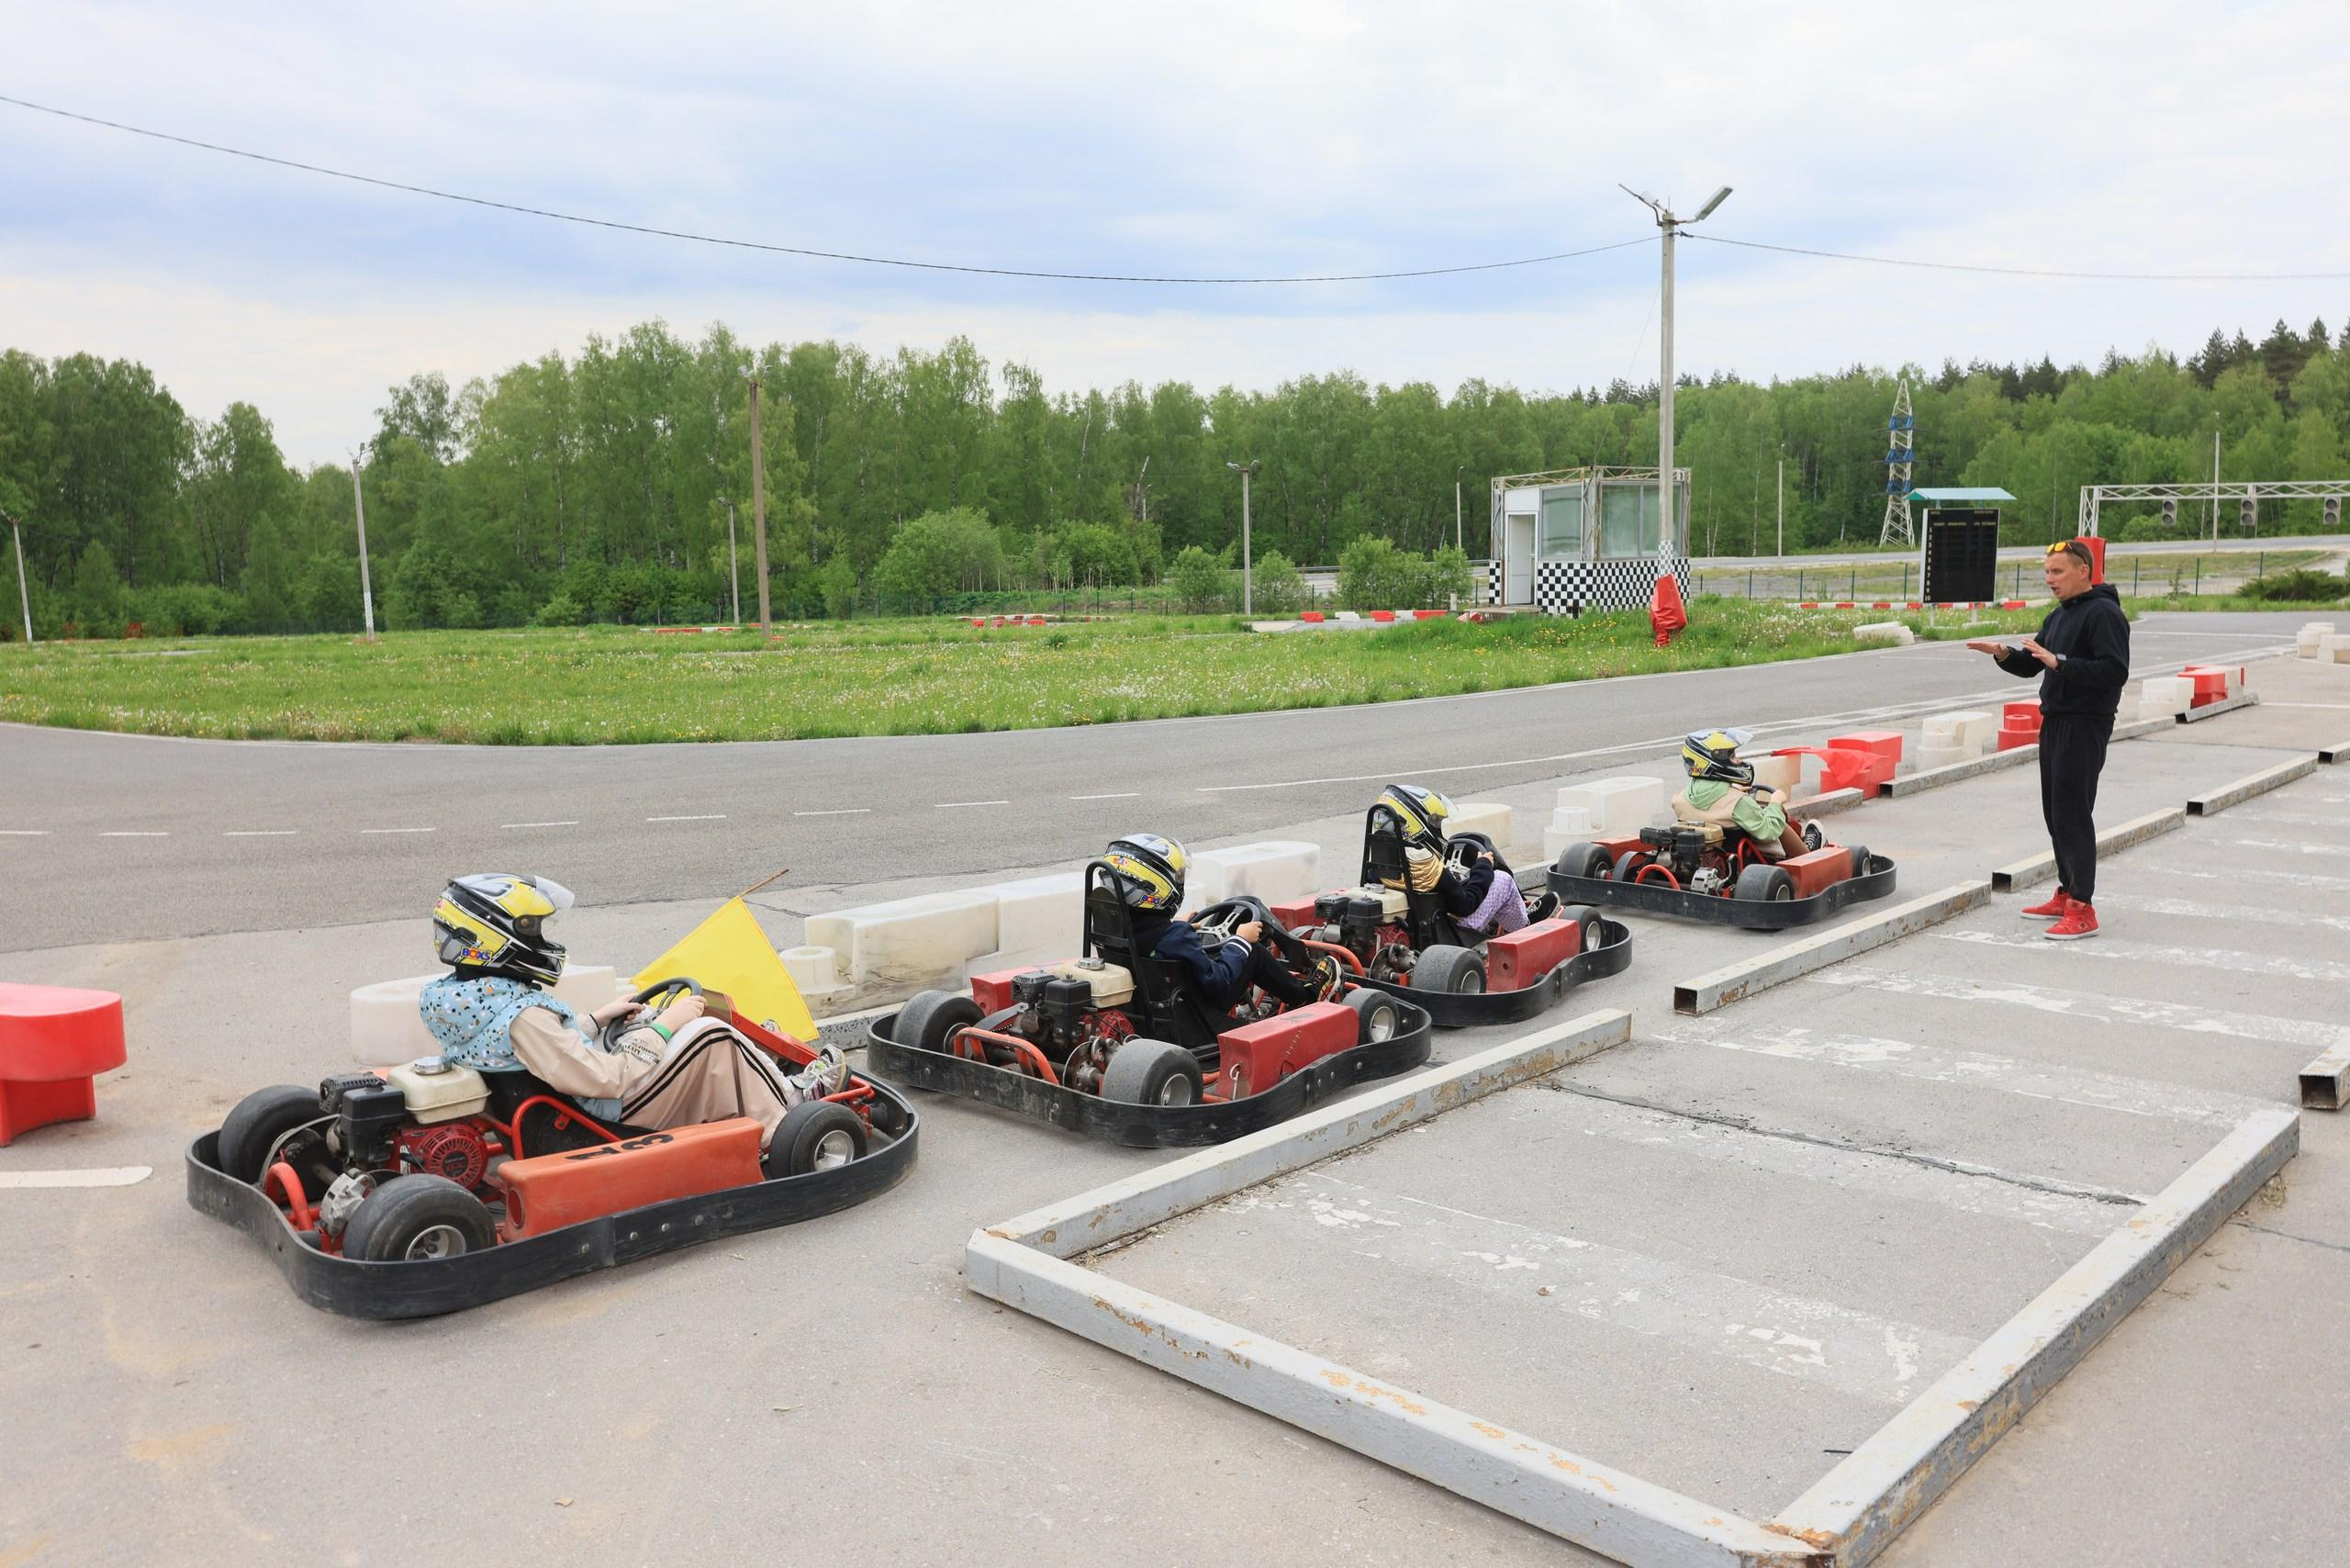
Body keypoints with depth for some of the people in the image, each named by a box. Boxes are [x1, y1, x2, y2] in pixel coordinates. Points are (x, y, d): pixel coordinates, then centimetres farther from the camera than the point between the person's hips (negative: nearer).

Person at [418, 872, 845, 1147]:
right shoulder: (522, 1017, -29)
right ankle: (786, 1110, 10)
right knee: (708, 1035, -8)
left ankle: (777, 1085, 24)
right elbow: (609, 1080, -29)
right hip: (613, 1115, -10)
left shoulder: (456, 998, 1)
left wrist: (597, 1020, 11)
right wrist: (665, 1025, -18)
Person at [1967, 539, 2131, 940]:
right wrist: (2004, 654, 1)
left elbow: (2115, 671, -23)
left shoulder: (2104, 613, -13)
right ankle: (2067, 894, 24)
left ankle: (2082, 908, -7)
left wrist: (2060, 662, -27)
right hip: (2054, 723, 10)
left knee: (2073, 814, -10)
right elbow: (2030, 666, 20)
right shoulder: (2059, 615, 17)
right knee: (2055, 813, 13)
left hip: (2085, 727, -9)